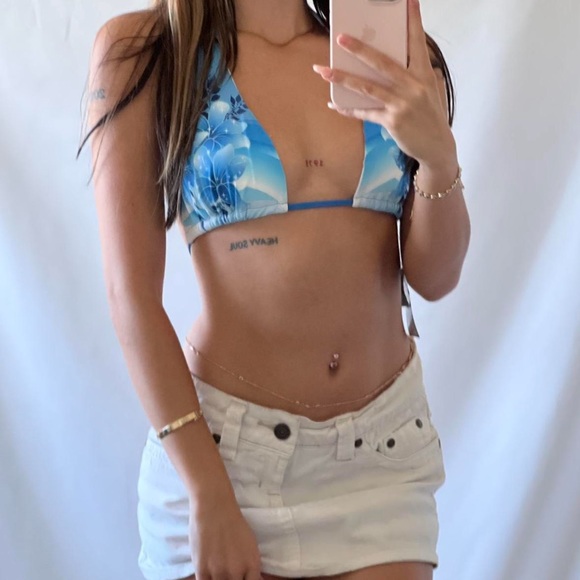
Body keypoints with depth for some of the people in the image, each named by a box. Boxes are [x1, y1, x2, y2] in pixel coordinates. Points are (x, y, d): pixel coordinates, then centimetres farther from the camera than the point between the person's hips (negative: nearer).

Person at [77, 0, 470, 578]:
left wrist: (439, 156, -20)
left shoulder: (391, 47, 2)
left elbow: (435, 279, -1)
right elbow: (131, 295, -11)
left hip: (383, 446, 3)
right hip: (220, 443, -2)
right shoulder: (141, 49, -7)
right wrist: (210, 497, -14)